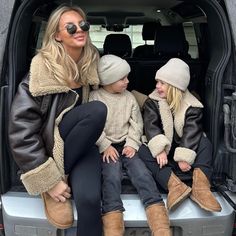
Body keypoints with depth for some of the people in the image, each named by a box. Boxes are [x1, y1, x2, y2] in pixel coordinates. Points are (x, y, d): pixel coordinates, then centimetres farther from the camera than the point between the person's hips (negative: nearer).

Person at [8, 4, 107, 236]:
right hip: (48, 145, -3)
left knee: (89, 199, -29)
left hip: (81, 144, 3)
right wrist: (48, 180, -21)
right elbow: (21, 129, -19)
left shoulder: (91, 62, -1)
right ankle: (54, 188, -16)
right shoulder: (43, 69, -17)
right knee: (97, 110, -30)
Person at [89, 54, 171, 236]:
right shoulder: (95, 98, -1)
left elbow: (136, 124, 10)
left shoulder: (129, 98, 11)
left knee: (142, 172, -19)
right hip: (105, 147, -2)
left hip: (126, 145, 2)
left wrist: (132, 144, -4)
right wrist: (105, 146, -13)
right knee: (112, 174, -28)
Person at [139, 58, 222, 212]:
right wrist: (159, 150, -34)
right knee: (143, 151, -27)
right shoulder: (152, 102, -2)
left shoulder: (192, 105, -5)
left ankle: (200, 186, -42)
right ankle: (175, 185, -46)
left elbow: (192, 131, -18)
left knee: (205, 143, -23)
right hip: (163, 153, 0)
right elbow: (151, 126, -17)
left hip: (182, 150, 0)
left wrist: (184, 157, -32)